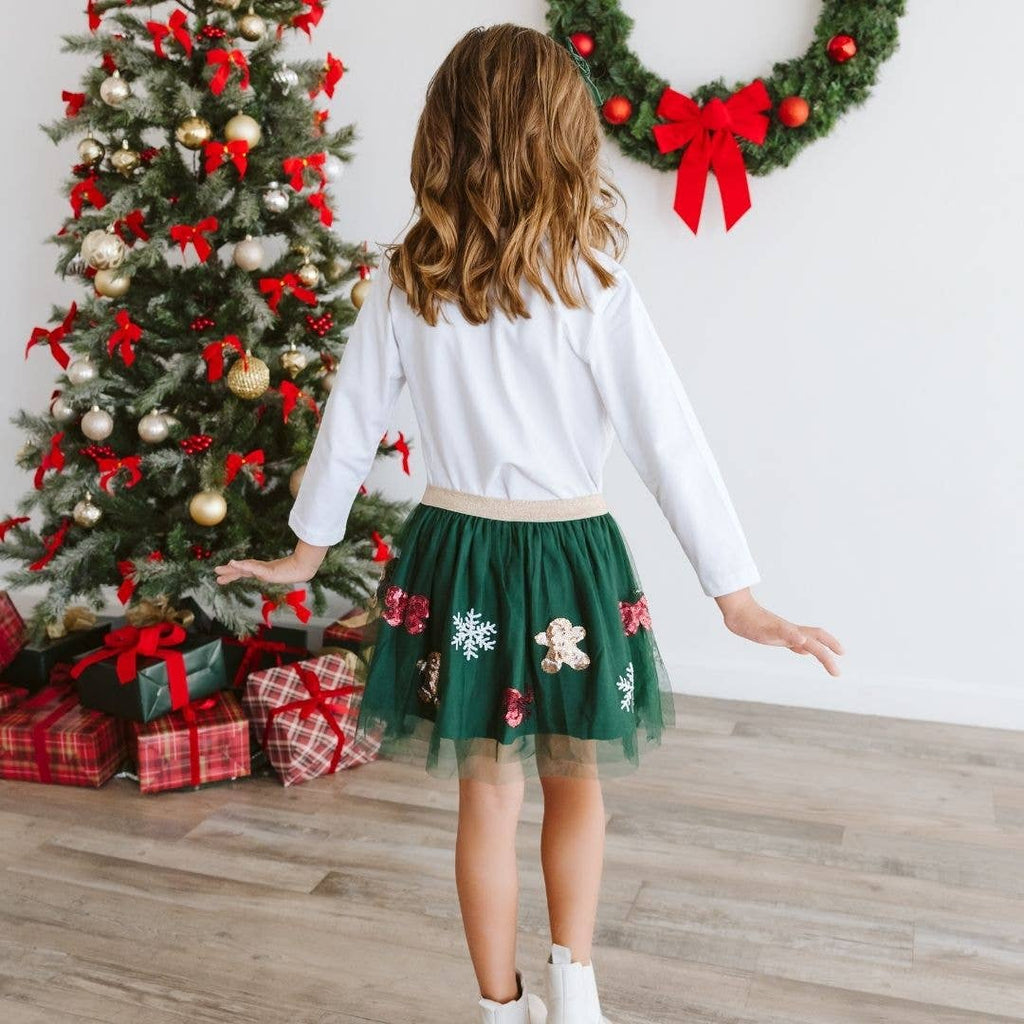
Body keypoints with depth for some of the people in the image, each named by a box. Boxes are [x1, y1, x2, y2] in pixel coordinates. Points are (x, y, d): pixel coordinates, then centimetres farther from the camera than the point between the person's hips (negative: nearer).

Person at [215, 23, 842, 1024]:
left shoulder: (404, 280, -4)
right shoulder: (588, 283, -12)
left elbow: (350, 423, 4)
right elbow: (669, 443, -12)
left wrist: (307, 550, 18)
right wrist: (737, 596, -7)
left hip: (455, 555, 2)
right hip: (570, 561, -2)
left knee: (487, 799, 15)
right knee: (576, 786, 21)